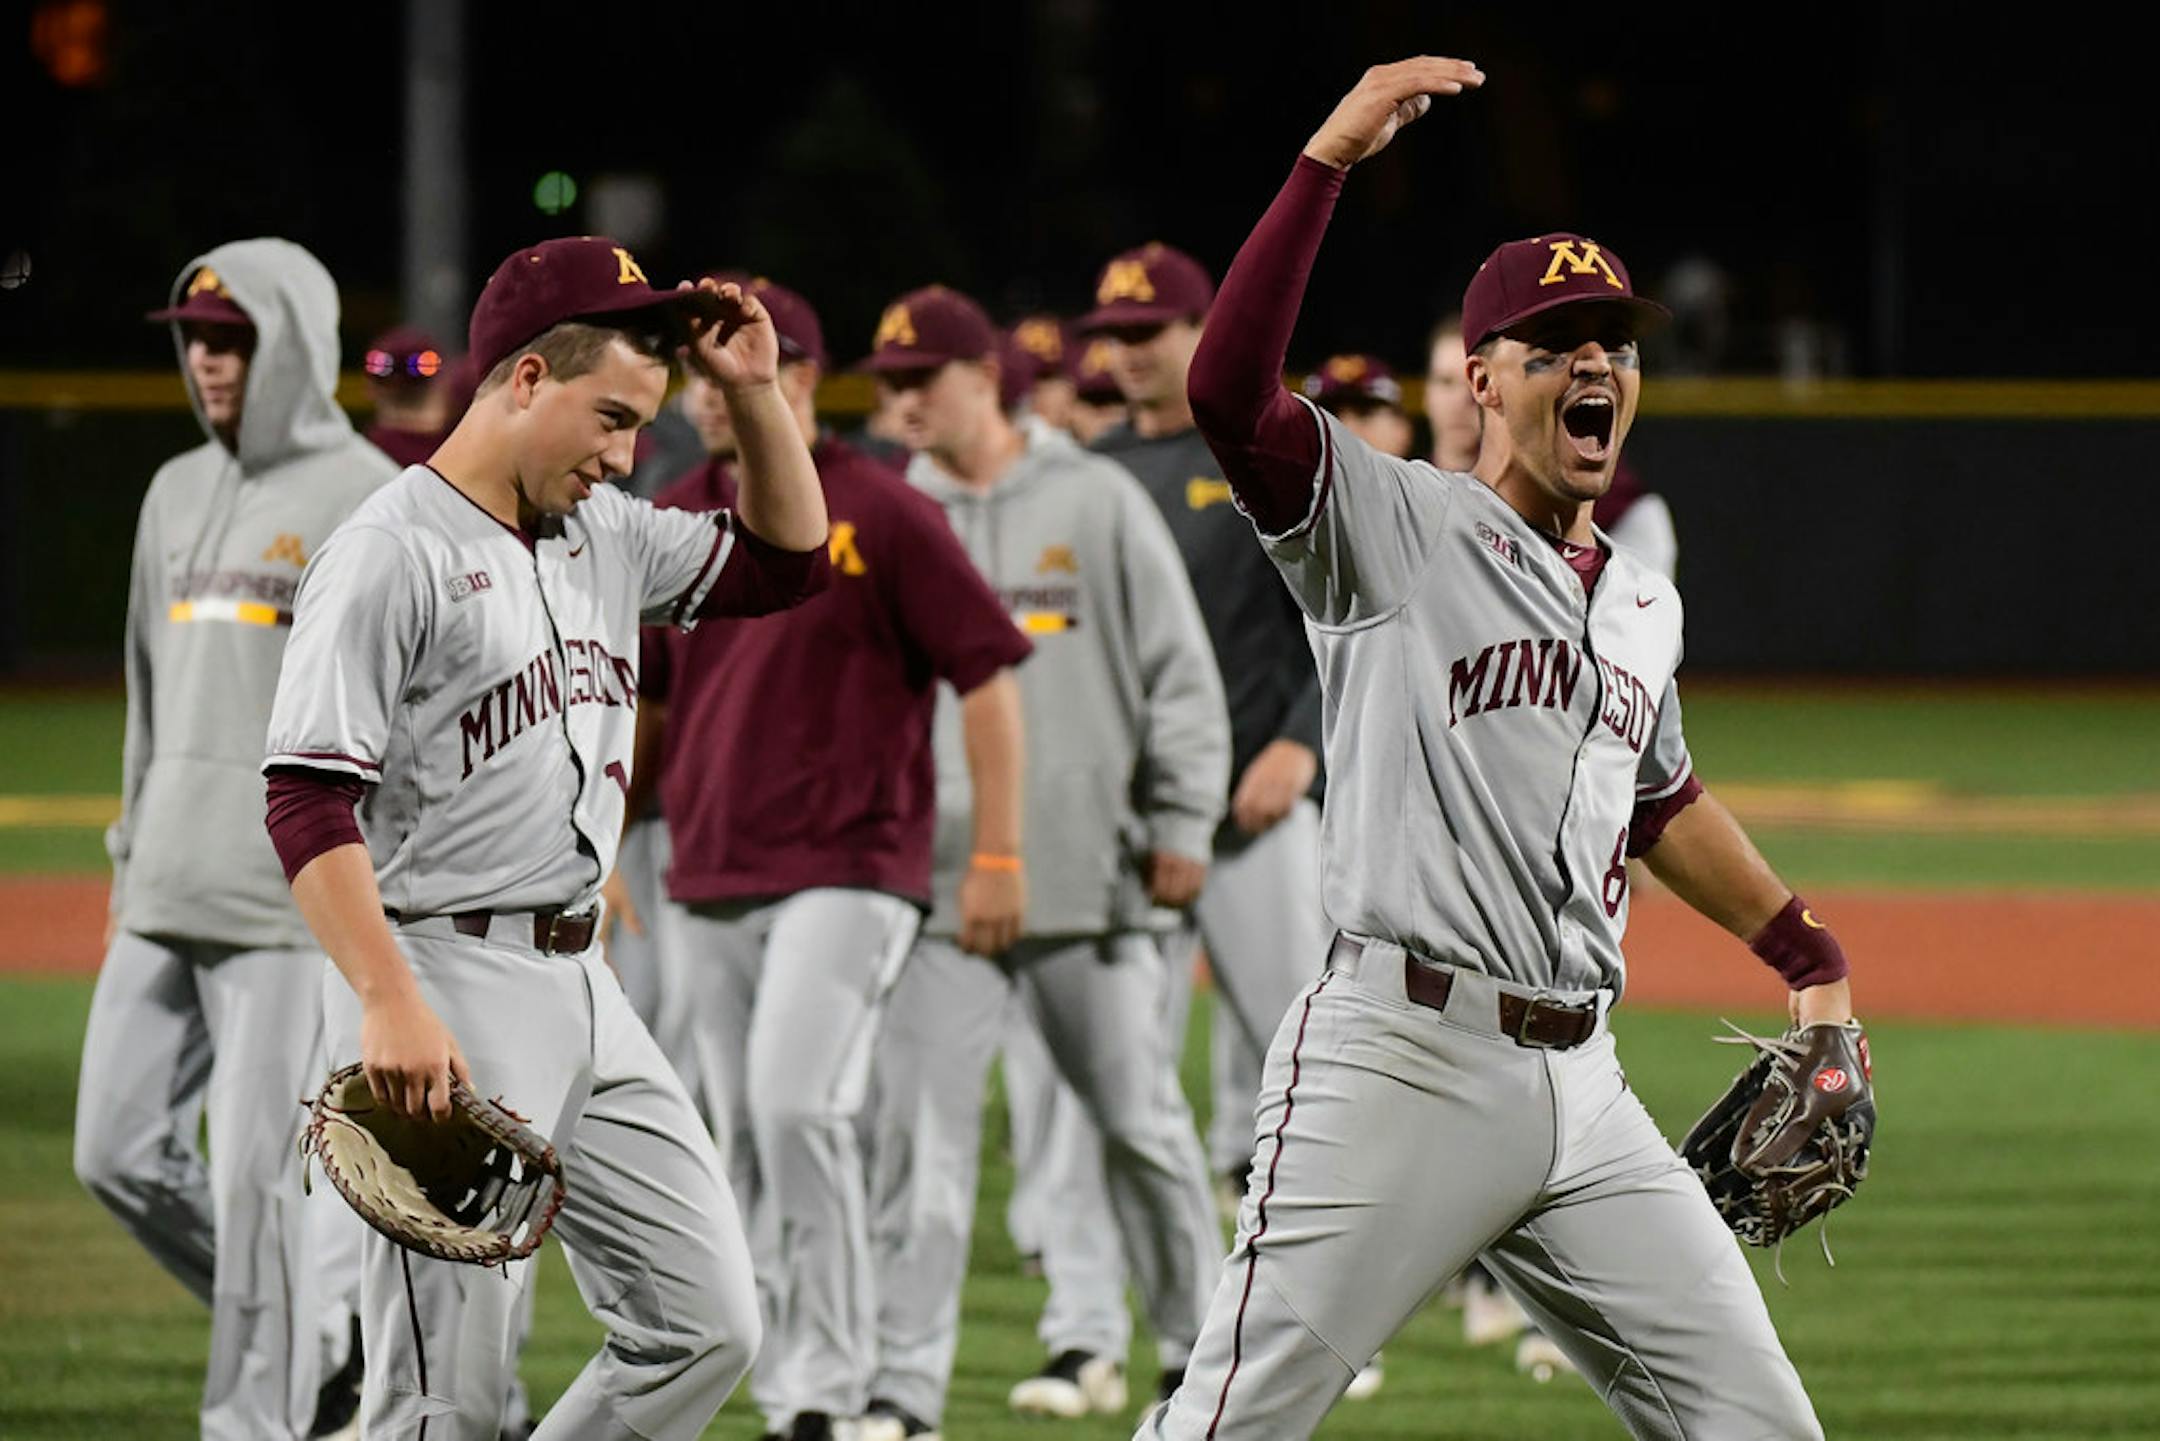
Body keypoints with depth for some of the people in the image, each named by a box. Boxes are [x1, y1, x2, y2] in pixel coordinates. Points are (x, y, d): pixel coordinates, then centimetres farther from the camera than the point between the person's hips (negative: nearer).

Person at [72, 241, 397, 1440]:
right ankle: (315, 1330, 22)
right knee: (119, 1153, 5)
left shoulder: (369, 504, -8)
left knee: (255, 1168, -8)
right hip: (168, 892, 8)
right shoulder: (178, 493, 16)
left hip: (295, 892, -8)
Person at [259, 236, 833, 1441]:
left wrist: (757, 393, 9)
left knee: (707, 1327, 6)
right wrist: (391, 1007, -28)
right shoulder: (392, 557, -12)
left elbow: (784, 563, 25)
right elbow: (308, 803, -18)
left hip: (582, 982, 9)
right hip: (446, 975, -9)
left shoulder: (606, 532, 13)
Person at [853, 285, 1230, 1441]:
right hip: (939, 878, 1)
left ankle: (1198, 1346, 21)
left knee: (1140, 1119, 5)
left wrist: (1183, 824, -3)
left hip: (1089, 874, -1)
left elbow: (1179, 673, 3)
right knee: (918, 1138, -7)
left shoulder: (1095, 503, 3)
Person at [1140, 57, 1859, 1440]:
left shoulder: (1644, 605, 19)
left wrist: (1807, 951, 34)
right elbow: (1230, 386, -18)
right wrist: (1332, 156, -22)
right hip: (1401, 1056, -6)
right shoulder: (1396, 526, -1)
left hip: (1581, 1090, 7)